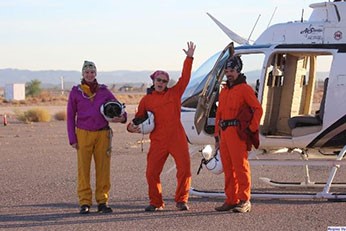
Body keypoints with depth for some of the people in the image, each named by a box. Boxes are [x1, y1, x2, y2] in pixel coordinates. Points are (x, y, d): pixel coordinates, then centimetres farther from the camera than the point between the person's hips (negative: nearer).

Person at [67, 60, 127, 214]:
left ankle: (102, 201, 8)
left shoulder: (104, 91, 9)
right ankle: (85, 203, 0)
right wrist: (72, 139, 0)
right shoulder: (75, 92, 6)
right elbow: (70, 116, 7)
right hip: (83, 134, -1)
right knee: (83, 168, -4)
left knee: (103, 168, 0)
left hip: (103, 134, 1)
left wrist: (122, 117, -14)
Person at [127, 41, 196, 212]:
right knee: (152, 173, -3)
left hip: (177, 140, 0)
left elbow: (185, 78, 5)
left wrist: (189, 58, 1)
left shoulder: (174, 93, 9)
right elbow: (139, 117, 15)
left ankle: (181, 200, 13)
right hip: (157, 142, 0)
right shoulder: (146, 100, 10)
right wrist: (132, 126, -5)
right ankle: (156, 202, 14)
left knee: (184, 169, -3)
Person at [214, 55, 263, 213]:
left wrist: (251, 129, -10)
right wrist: (217, 135, 17)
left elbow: (258, 109, -8)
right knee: (228, 168, 9)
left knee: (240, 167, -8)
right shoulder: (224, 91, 20)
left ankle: (244, 201, -5)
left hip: (237, 133, -8)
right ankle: (231, 200, 14)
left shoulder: (244, 89, -3)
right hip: (224, 133, 8)